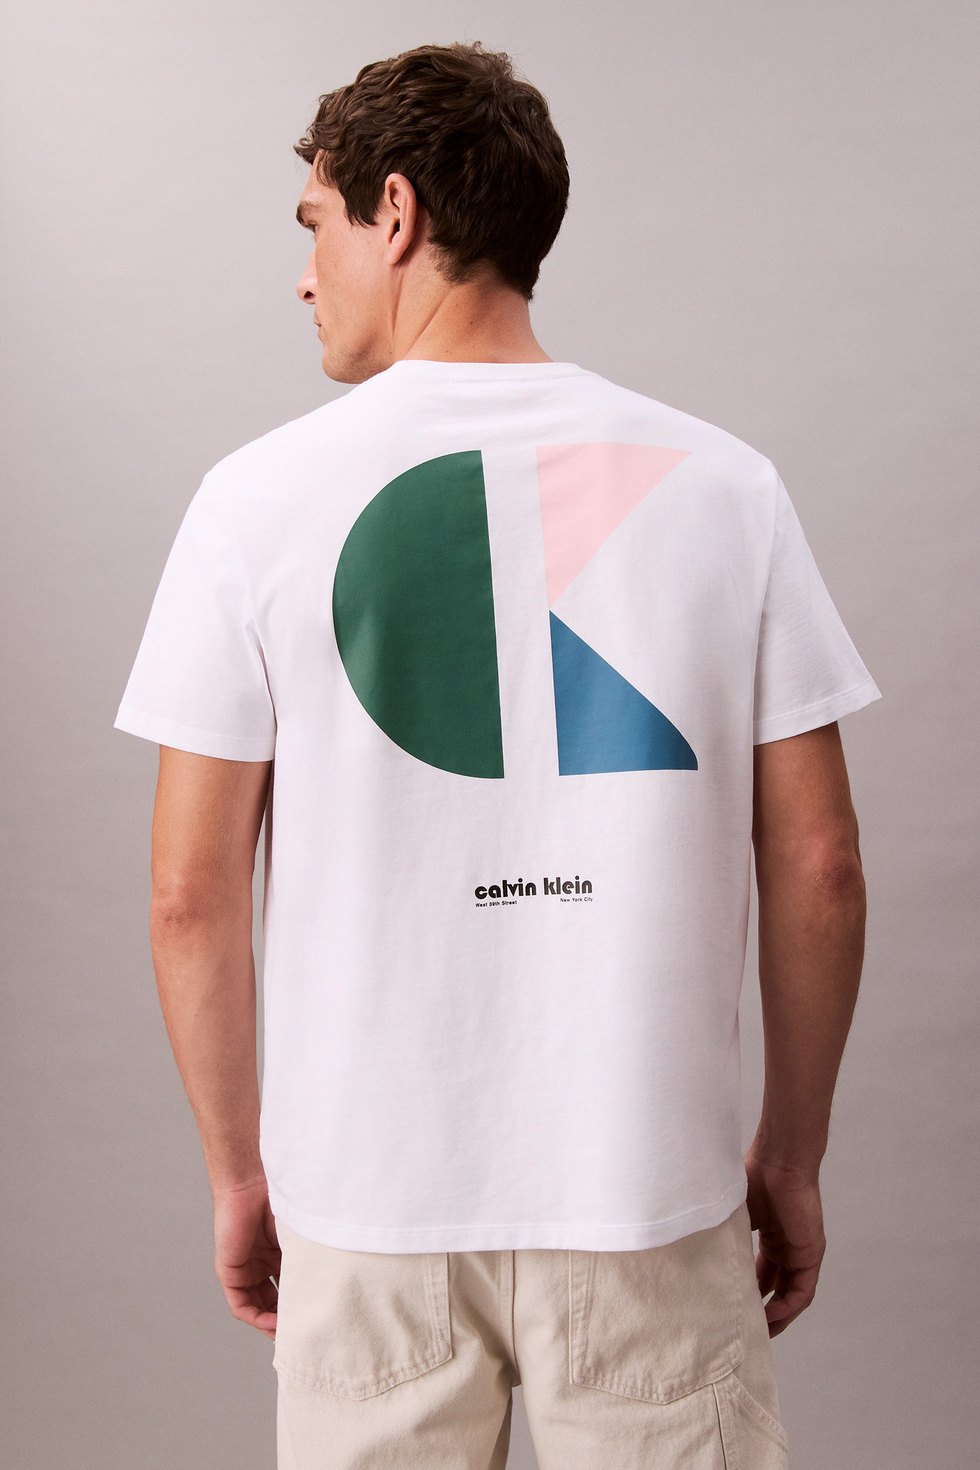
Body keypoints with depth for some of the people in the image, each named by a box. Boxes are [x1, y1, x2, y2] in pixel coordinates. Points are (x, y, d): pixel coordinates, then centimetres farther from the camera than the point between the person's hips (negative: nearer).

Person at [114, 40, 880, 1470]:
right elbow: (817, 868, -2)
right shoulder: (723, 482, -3)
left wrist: (239, 1168, 9)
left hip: (366, 1198, 0)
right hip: (651, 1191, 1)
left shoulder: (262, 494, -6)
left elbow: (193, 894, -4)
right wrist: (793, 1158, 10)